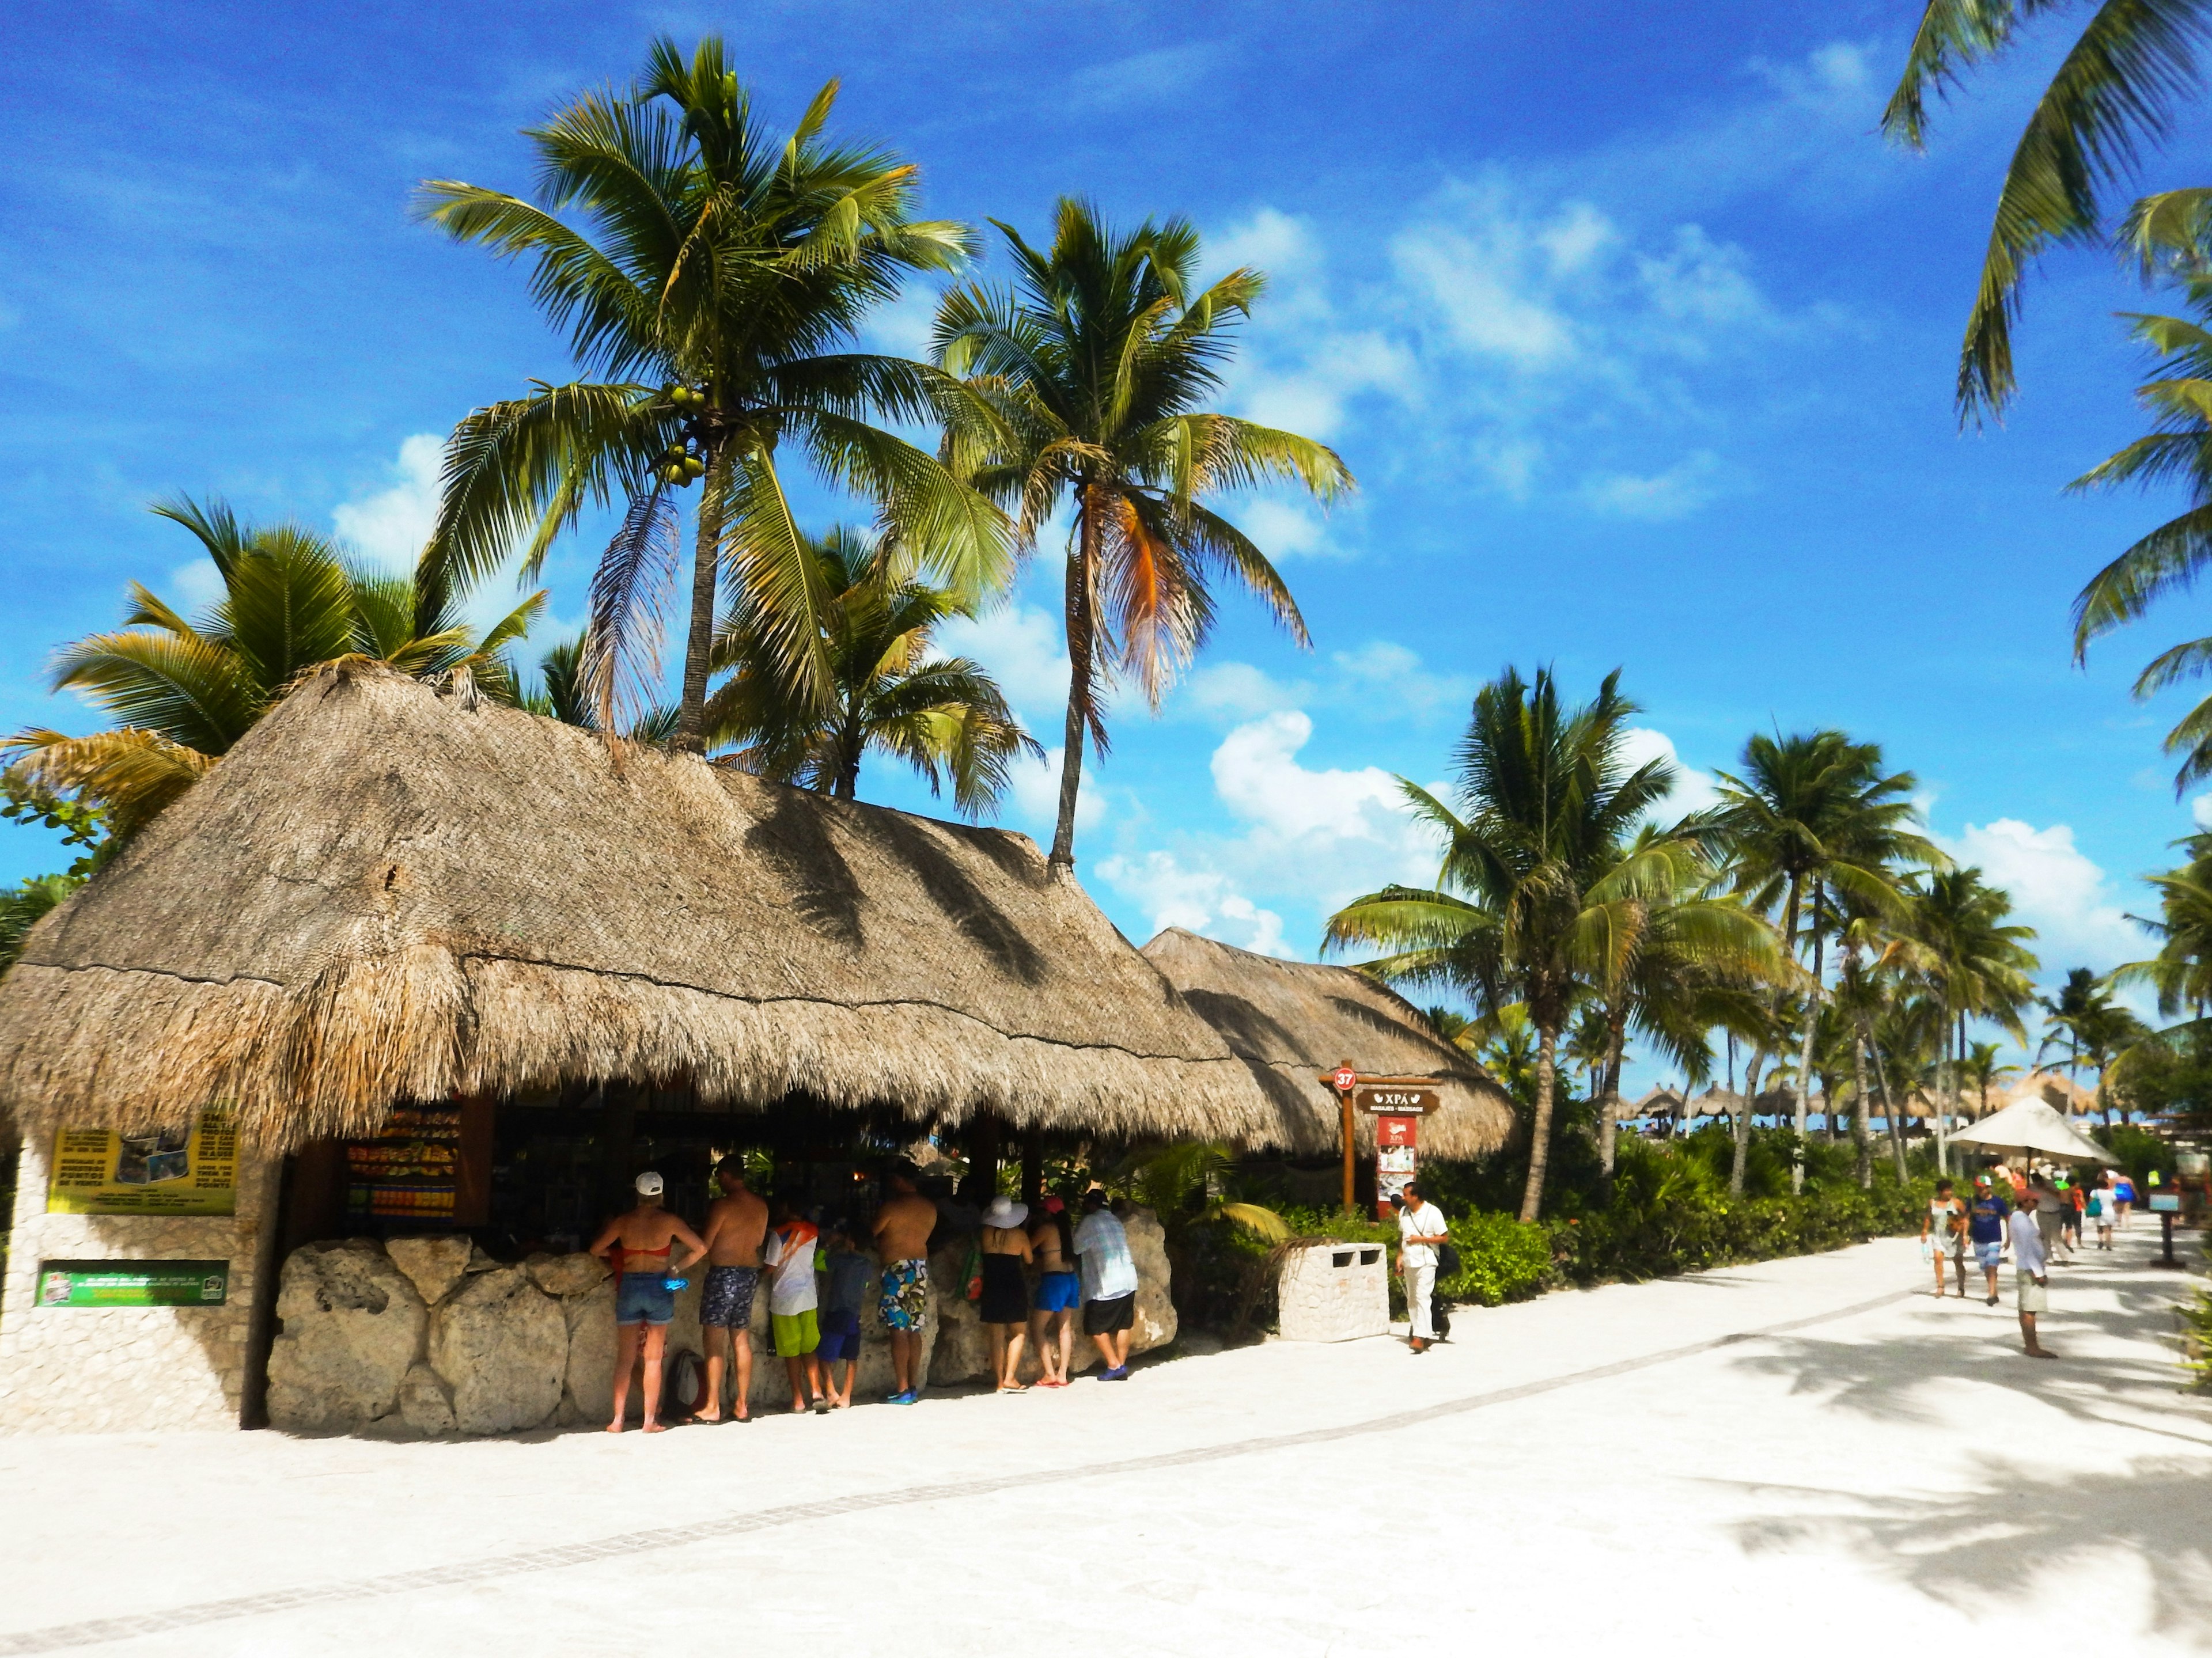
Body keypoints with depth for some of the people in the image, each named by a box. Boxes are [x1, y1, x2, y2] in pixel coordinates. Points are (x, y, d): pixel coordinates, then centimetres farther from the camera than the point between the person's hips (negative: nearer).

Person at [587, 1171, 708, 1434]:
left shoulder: (622, 1222, 0)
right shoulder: (669, 1221, -5)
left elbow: (596, 1249, 5)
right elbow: (700, 1248, -6)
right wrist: (677, 1267, 6)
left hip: (629, 1287, 1)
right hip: (659, 1288, -1)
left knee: (625, 1358, 9)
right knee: (653, 1358, 5)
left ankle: (618, 1420, 6)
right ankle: (650, 1420, 6)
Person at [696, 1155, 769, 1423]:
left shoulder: (723, 1205, -14)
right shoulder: (761, 1207, 7)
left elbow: (704, 1245, -12)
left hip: (723, 1274, -7)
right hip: (750, 1274, 7)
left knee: (715, 1343, -2)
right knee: (742, 1341, 11)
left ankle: (712, 1408, -1)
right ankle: (742, 1406, 14)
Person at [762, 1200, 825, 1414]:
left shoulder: (779, 1234, -14)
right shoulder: (812, 1231, 3)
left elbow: (771, 1266, -11)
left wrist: (762, 1253, 7)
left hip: (784, 1299, -4)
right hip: (808, 1298, 4)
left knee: (791, 1352, 4)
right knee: (809, 1348, 11)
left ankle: (798, 1400, 7)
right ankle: (816, 1391, -4)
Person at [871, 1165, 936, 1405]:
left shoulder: (891, 1206, -11)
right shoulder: (930, 1208, 9)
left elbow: (871, 1234, -1)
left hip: (898, 1269, -7)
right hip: (921, 1267, 7)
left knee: (899, 1331, -5)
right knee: (914, 1331, 12)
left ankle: (902, 1390, -6)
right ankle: (913, 1386, 15)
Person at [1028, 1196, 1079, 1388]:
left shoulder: (1046, 1229, -9)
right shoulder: (1068, 1229, 9)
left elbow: (1028, 1250, -3)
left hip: (1053, 1280, -7)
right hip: (1071, 1279, 7)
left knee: (1037, 1328, 1)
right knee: (1065, 1328, 10)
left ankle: (1050, 1375, -5)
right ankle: (1062, 1374, 9)